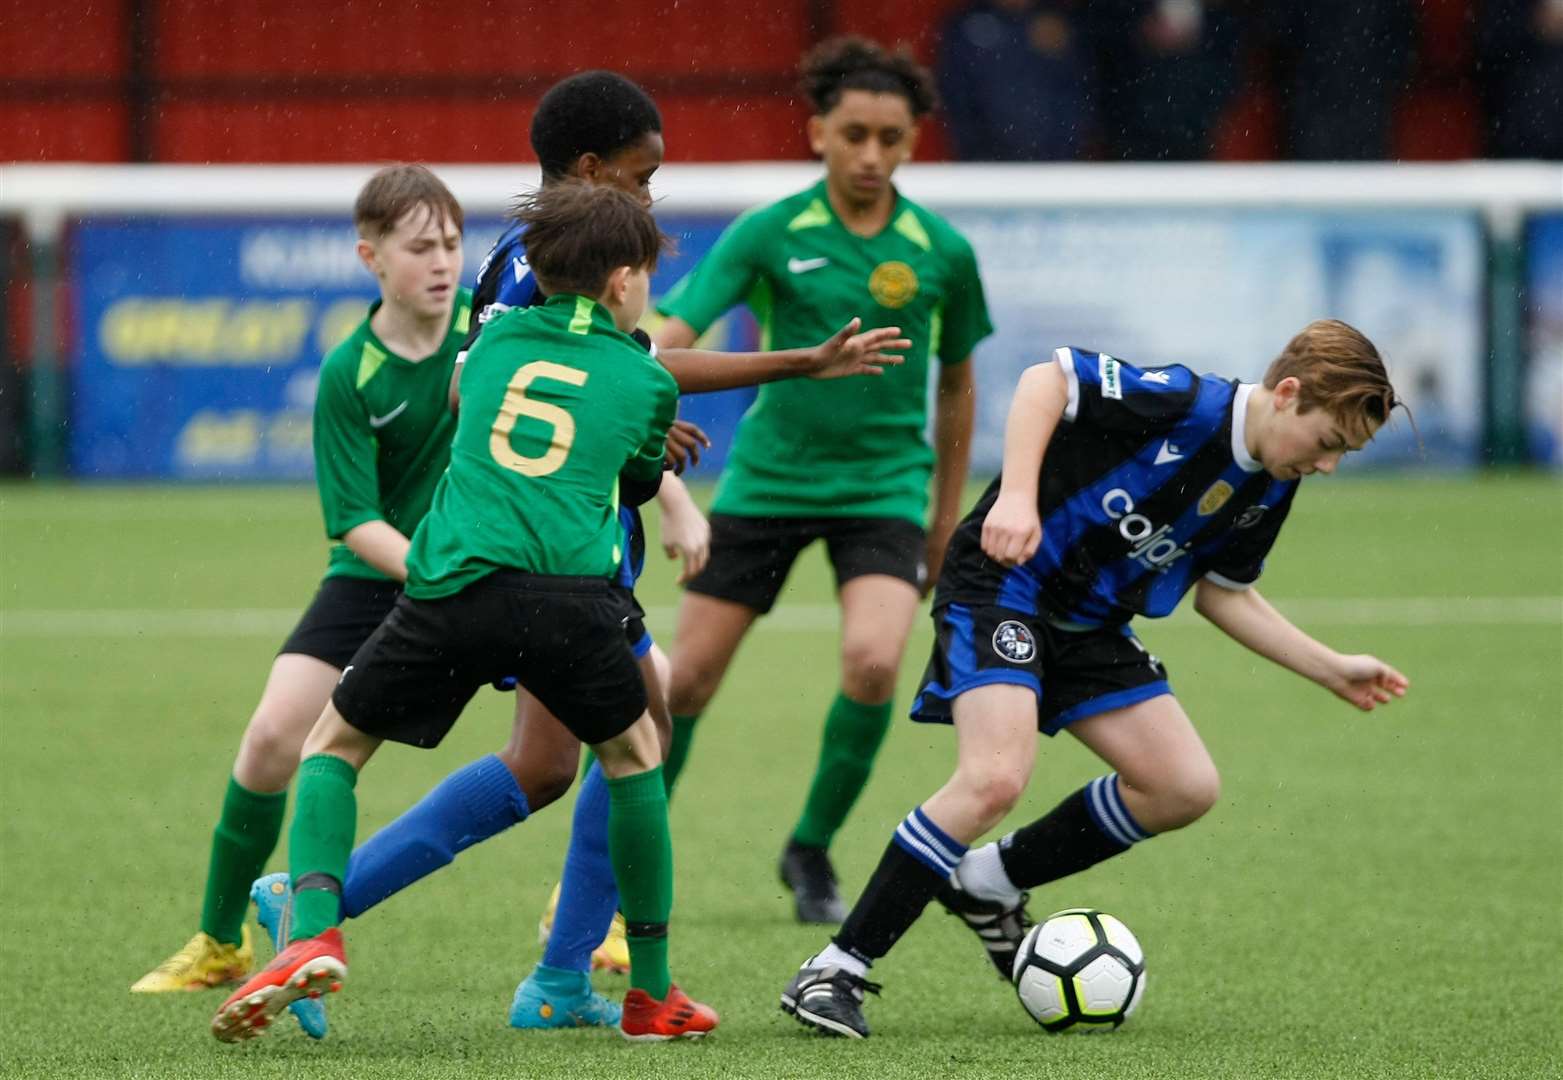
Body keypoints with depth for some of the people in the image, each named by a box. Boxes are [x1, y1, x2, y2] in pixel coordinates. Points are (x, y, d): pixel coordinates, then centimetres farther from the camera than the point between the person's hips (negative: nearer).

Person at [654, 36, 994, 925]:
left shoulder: (942, 251, -2)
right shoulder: (769, 235, -7)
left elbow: (955, 383, 12)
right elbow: (672, 333, -17)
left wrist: (947, 517, 15)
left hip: (884, 483, 0)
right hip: (769, 478, 0)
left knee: (874, 662, -23)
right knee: (688, 679, -1)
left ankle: (813, 849, 0)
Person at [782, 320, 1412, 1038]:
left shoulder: (1269, 492, 5)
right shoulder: (1185, 404, -21)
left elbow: (1223, 596, 18)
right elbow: (1046, 380, -20)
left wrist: (1334, 671, 15)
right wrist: (1017, 496, -31)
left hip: (1090, 625, 9)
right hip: (1004, 580, -9)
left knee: (1186, 789, 1)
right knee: (995, 778, -28)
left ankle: (988, 883, 18)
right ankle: (834, 972, -20)